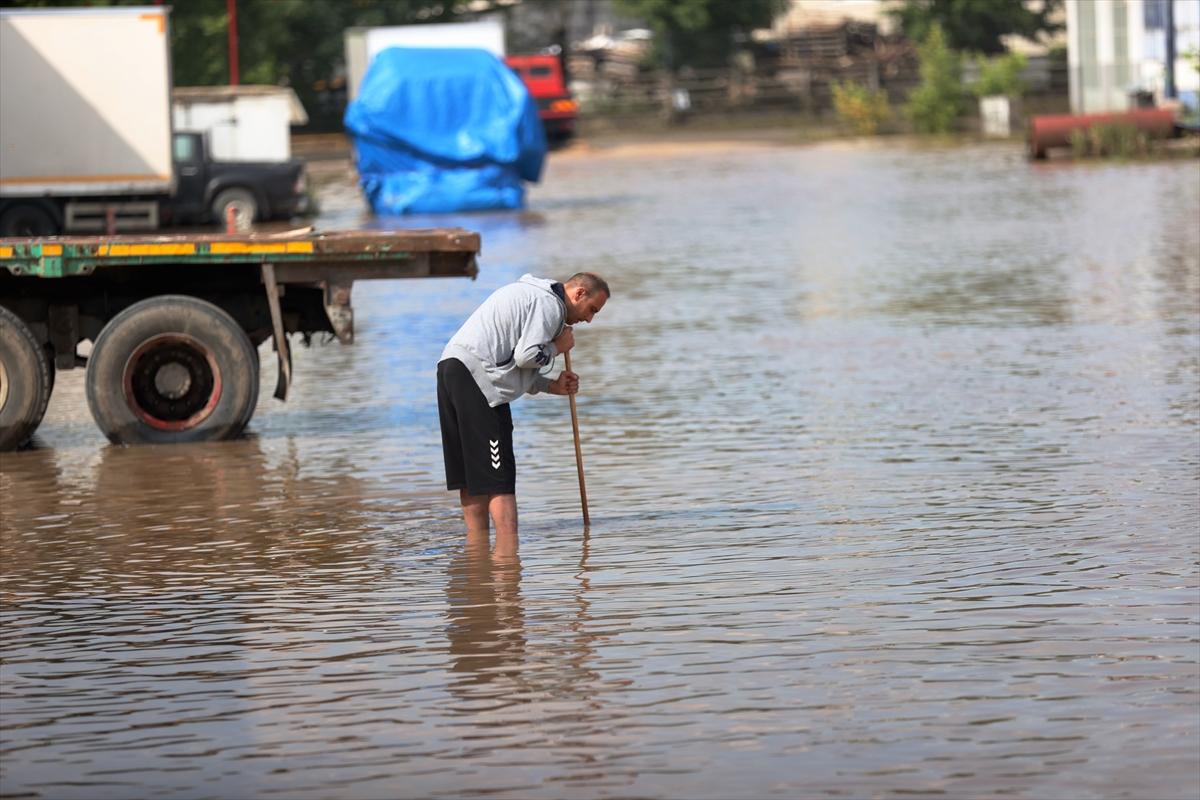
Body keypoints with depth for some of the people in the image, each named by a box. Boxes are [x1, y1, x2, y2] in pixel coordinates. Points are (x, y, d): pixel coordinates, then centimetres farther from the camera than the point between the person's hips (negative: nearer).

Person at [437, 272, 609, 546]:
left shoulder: (529, 293, 29)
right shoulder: (549, 304, -4)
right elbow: (527, 356, -14)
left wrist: (553, 385, 19)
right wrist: (557, 347, 5)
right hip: (475, 376, -10)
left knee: (471, 476, 10)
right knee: (498, 475, -10)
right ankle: (507, 552, -14)